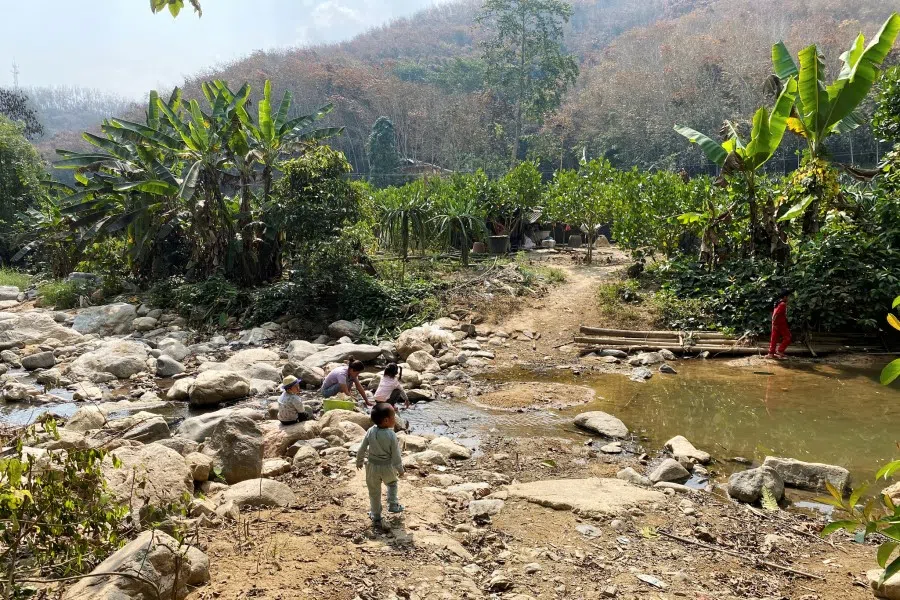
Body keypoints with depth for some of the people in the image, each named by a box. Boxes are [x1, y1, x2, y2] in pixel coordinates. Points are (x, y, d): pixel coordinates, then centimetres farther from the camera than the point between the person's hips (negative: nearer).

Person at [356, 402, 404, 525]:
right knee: (392, 483, 31)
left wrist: (359, 461, 13)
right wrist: (400, 469, 1)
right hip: (387, 468, -2)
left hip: (372, 467, 2)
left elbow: (361, 449, -5)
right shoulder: (392, 435, -22)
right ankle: (392, 504, 26)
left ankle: (376, 517, 29)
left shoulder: (370, 432, -14)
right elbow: (396, 456, -15)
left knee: (374, 492, 18)